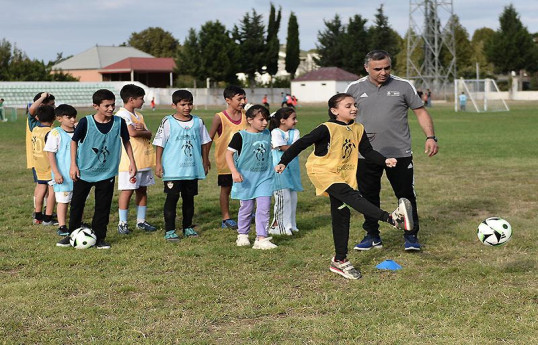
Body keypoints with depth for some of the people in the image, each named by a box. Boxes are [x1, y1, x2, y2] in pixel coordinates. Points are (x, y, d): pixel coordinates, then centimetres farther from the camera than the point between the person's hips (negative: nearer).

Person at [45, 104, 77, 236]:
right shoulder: (56, 133, -9)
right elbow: (51, 154, -10)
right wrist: (56, 173, -15)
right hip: (63, 175, -5)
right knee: (63, 200, 0)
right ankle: (62, 227, 7)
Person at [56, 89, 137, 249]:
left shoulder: (119, 122, -7)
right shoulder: (85, 122, -13)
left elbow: (126, 141, 9)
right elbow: (74, 141, 0)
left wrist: (132, 162, 5)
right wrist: (73, 164, -3)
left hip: (107, 173, 1)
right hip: (84, 171, -1)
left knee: (103, 206, 4)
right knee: (76, 204, 9)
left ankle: (99, 238, 15)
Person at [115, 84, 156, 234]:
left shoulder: (138, 115, 17)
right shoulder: (122, 115, -11)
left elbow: (149, 134, 8)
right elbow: (132, 132, -25)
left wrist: (142, 130, -14)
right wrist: (145, 132, -5)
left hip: (143, 160, 8)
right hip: (129, 161, -8)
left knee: (142, 190, 11)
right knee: (127, 191, -5)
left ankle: (141, 221, 19)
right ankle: (122, 223, 2)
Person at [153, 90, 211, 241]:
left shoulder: (198, 121, 6)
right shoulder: (168, 122, -5)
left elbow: (204, 142, 15)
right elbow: (160, 143, -2)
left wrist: (205, 162, 15)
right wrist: (158, 163, -5)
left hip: (193, 168, 4)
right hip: (173, 169, -4)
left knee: (189, 198, 12)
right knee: (172, 198, -3)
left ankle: (188, 227, 23)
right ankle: (169, 230, 3)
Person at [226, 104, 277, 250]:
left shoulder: (267, 134, 7)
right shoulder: (240, 136, -10)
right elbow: (229, 153, -12)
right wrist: (234, 172, -23)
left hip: (264, 177, 4)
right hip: (246, 178, -3)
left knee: (264, 208, -7)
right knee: (246, 208, 8)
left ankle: (261, 238, -4)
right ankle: (242, 235, 28)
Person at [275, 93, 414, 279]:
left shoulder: (358, 129, 2)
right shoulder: (327, 129, -18)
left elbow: (368, 151, 7)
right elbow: (302, 143, -16)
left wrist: (384, 161, -10)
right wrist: (283, 162, -17)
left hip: (342, 176, 8)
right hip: (322, 172, -8)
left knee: (341, 215, 8)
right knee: (351, 196, -28)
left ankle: (340, 261, 16)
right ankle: (392, 218, -45)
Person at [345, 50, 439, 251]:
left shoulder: (403, 86, 0)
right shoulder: (355, 89, 2)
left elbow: (421, 112, 4)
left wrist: (430, 137, -8)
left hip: (400, 153, -1)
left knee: (406, 195, 2)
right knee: (369, 196, 9)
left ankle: (411, 236, 16)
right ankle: (372, 236, 23)